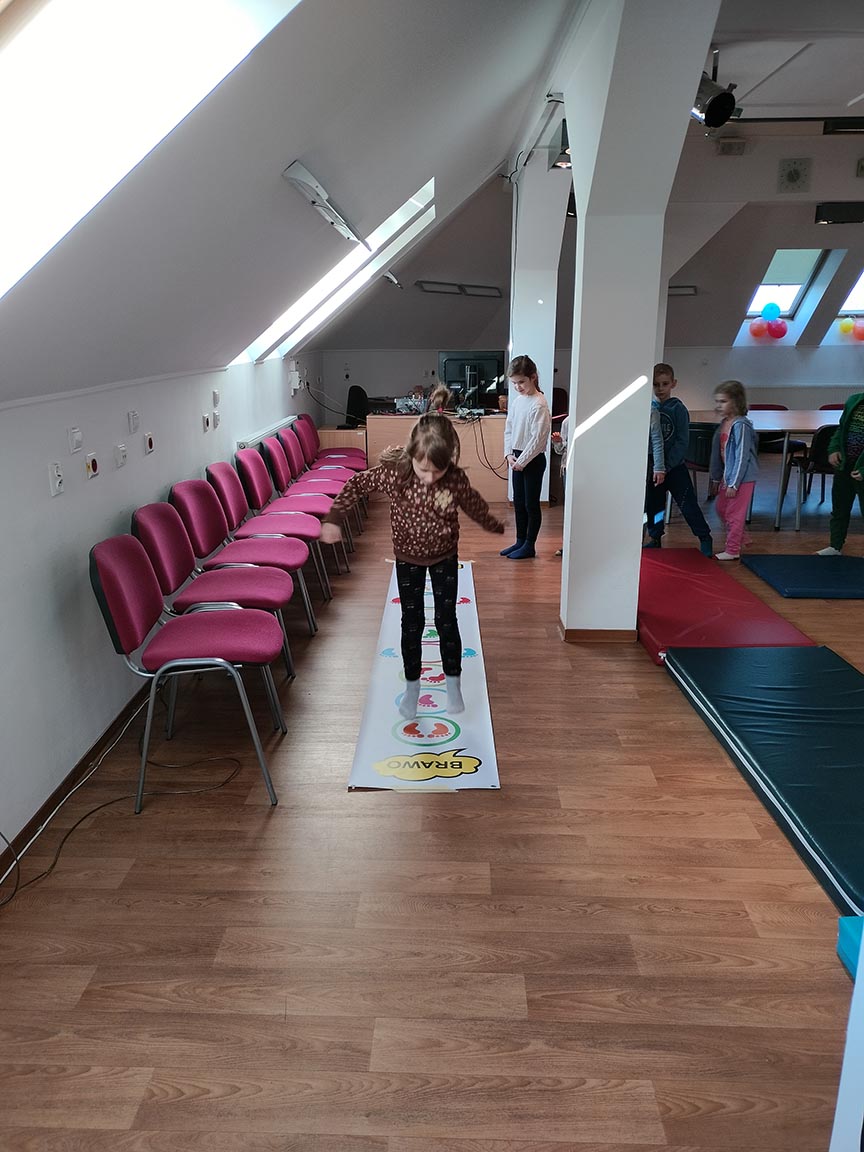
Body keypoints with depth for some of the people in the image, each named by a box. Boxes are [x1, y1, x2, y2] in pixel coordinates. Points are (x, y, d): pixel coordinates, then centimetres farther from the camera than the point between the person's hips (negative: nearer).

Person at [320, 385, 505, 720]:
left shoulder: (456, 479, -23)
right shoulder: (393, 471, -25)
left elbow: (476, 506, -3)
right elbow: (357, 485, -11)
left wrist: (496, 527, 14)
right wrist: (334, 518, -12)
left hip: (444, 557, 0)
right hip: (408, 558, 0)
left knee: (446, 620, 8)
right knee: (411, 623, 9)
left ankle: (453, 684, 27)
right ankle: (411, 687, 26)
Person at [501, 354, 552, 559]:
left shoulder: (539, 404, -16)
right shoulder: (516, 401, 8)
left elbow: (538, 438, -19)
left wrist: (522, 461, -17)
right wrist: (509, 454, 0)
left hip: (533, 459, -8)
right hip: (517, 458, 8)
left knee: (531, 504, 1)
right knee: (518, 502, 14)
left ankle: (529, 546, 10)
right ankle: (520, 541, 25)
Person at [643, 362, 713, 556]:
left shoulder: (678, 408, -8)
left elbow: (682, 442, -10)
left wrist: (666, 466, -15)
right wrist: (654, 466, -3)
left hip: (675, 467, -4)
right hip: (652, 466, 4)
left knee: (688, 504, -2)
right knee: (652, 504, 12)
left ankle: (705, 538, 10)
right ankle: (655, 537, 29)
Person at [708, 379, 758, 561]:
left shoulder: (740, 425, -19)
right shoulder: (723, 424, 7)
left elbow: (742, 456, -21)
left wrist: (734, 484, -20)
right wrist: (716, 478, 18)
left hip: (742, 478, -9)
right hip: (728, 476, 9)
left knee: (734, 513, -1)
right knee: (721, 509, 20)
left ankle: (732, 550, 11)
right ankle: (739, 538, 37)